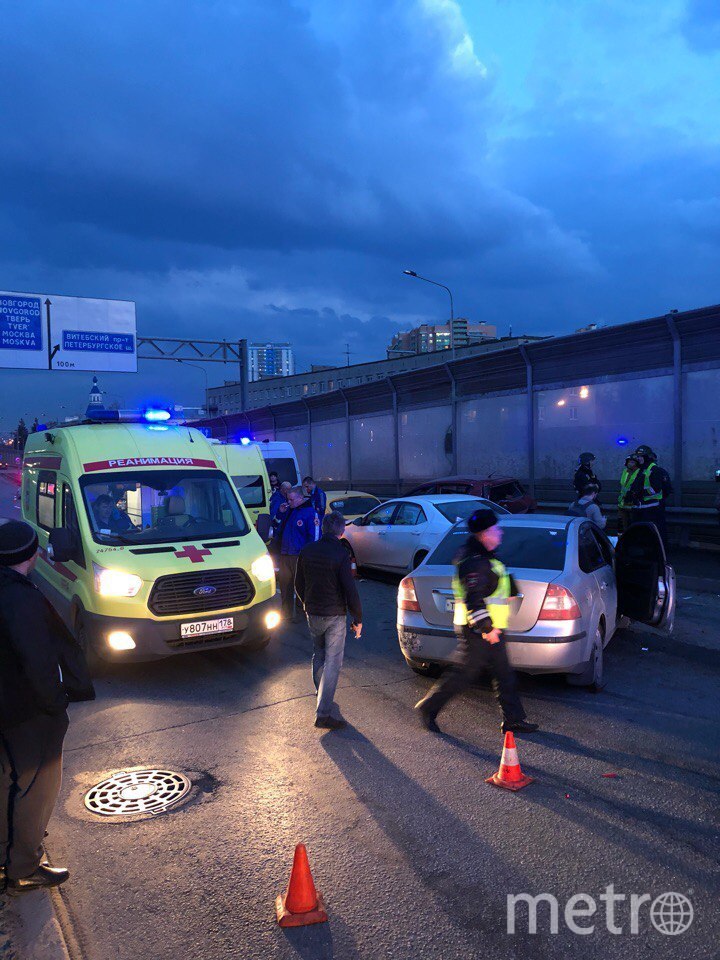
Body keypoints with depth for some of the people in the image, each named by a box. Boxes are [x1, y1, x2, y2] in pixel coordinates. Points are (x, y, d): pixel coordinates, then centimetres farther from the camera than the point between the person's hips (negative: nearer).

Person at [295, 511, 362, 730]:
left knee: (318, 656, 22)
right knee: (332, 662, 0)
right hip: (335, 616, -6)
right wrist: (358, 620, -6)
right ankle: (323, 712, -2)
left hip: (313, 614, 6)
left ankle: (322, 698, 35)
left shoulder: (307, 551, 1)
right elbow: (350, 591, -17)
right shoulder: (341, 555, -17)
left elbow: (299, 585, 11)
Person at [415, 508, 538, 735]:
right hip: (477, 631, -10)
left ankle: (514, 720, 22)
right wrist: (486, 628, -27)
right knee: (465, 673, 0)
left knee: (504, 674, 13)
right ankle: (428, 708, 14)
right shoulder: (473, 562, -21)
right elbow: (473, 599, -27)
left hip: (489, 629, 10)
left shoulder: (484, 557, 13)